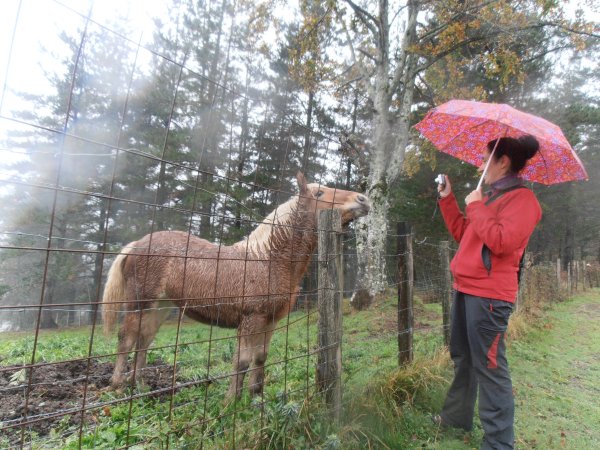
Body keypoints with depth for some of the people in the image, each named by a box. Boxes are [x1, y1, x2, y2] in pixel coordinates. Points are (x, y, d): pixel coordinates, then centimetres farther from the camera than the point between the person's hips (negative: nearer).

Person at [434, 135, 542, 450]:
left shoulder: (522, 198, -11)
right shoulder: (489, 198, 18)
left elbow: (502, 241, -25)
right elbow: (462, 234, 20)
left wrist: (475, 206, -14)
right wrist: (447, 199, 16)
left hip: (489, 294, -10)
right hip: (465, 289, 10)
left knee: (489, 367, -4)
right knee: (462, 358, 21)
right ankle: (457, 415, 38)